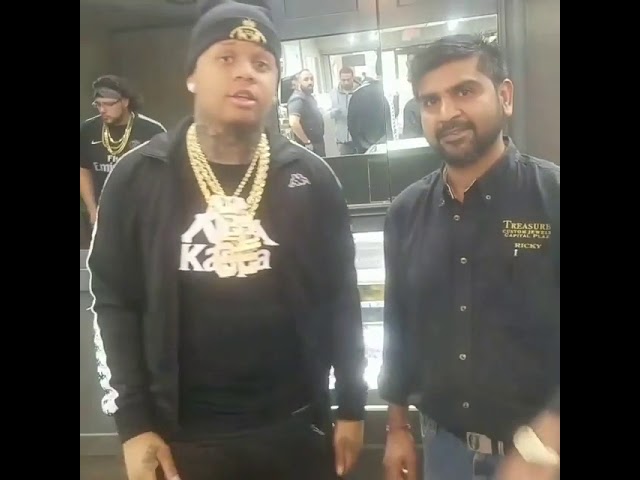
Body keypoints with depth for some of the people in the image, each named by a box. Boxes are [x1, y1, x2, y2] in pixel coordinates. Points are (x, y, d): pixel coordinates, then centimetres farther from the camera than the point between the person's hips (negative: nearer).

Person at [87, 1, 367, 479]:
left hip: (295, 428, 1)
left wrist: (352, 407, 4)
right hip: (182, 436, 0)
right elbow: (114, 303, -1)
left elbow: (341, 297, 2)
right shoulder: (137, 177, -4)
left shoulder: (310, 178, -2)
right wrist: (133, 423, -4)